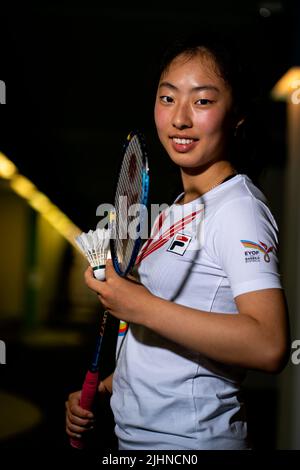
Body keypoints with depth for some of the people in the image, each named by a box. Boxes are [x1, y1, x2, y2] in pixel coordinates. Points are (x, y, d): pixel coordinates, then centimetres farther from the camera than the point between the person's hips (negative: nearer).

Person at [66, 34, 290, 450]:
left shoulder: (238, 207, -17)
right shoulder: (180, 209, 11)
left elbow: (269, 346, -31)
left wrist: (140, 305, -29)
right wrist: (107, 387, 7)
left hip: (193, 441, -8)